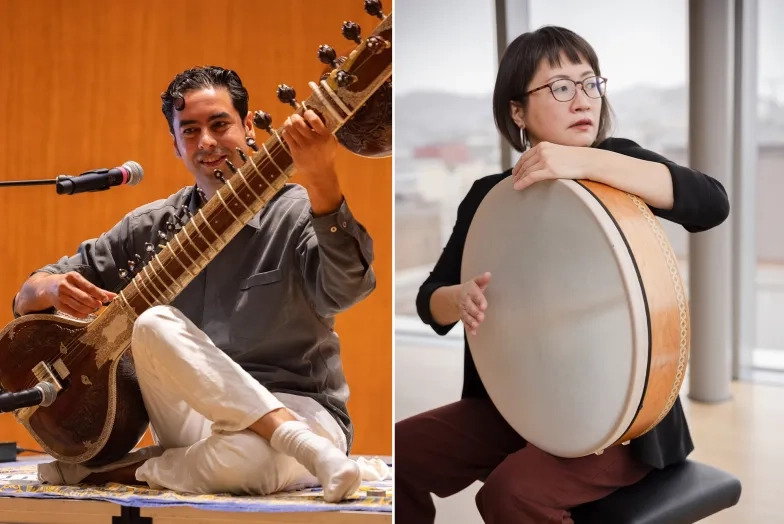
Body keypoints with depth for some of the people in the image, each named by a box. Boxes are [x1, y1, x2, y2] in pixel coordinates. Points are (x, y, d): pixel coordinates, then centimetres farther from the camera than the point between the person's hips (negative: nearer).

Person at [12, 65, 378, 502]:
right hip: (197, 414, 4)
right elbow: (26, 298, 12)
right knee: (154, 324, -25)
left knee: (245, 456, -38)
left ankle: (125, 470, -10)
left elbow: (344, 291, -29)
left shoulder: (296, 212, -6)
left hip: (300, 409, -3)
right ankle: (303, 445, -26)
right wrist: (55, 289, -14)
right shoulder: (153, 227, 7)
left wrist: (320, 180, -44)